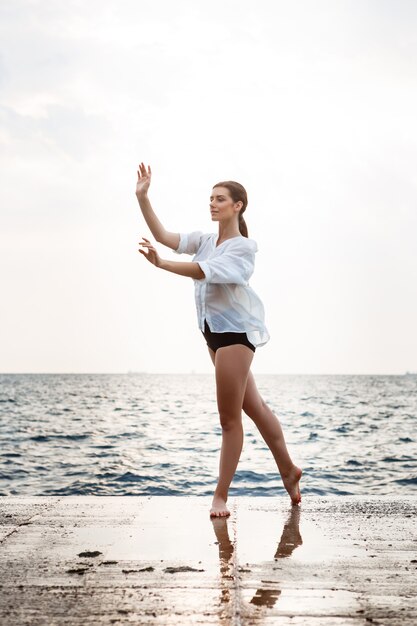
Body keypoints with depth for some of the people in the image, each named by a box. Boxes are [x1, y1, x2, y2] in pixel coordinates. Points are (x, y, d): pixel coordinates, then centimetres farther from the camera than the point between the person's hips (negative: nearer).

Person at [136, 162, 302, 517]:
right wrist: (142, 198, -10)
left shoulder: (243, 247, -12)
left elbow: (203, 272, -25)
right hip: (214, 331, 8)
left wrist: (161, 264, -33)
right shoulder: (205, 240, 10)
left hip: (236, 331, -8)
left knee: (229, 417, -4)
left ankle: (221, 495, 4)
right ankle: (288, 470, 32)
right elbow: (163, 236, -2)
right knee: (254, 407, 18)